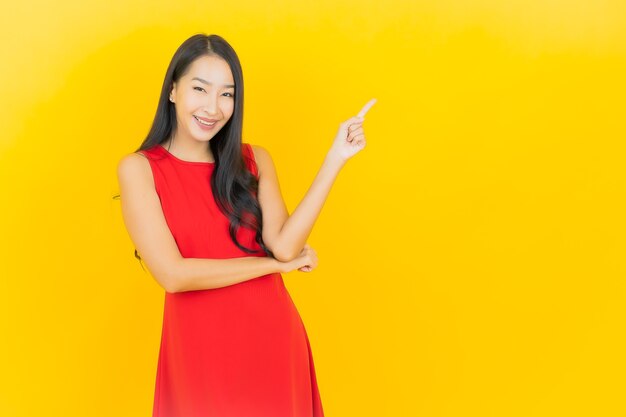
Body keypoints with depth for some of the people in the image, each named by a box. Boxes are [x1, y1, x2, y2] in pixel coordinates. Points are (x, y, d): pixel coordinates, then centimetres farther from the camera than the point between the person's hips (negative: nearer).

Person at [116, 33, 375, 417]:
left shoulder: (254, 160, 4)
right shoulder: (139, 169, -6)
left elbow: (283, 245, -11)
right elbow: (172, 274, -16)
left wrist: (336, 158, -14)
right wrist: (275, 264, -9)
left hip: (274, 341, 3)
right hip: (200, 349, -3)